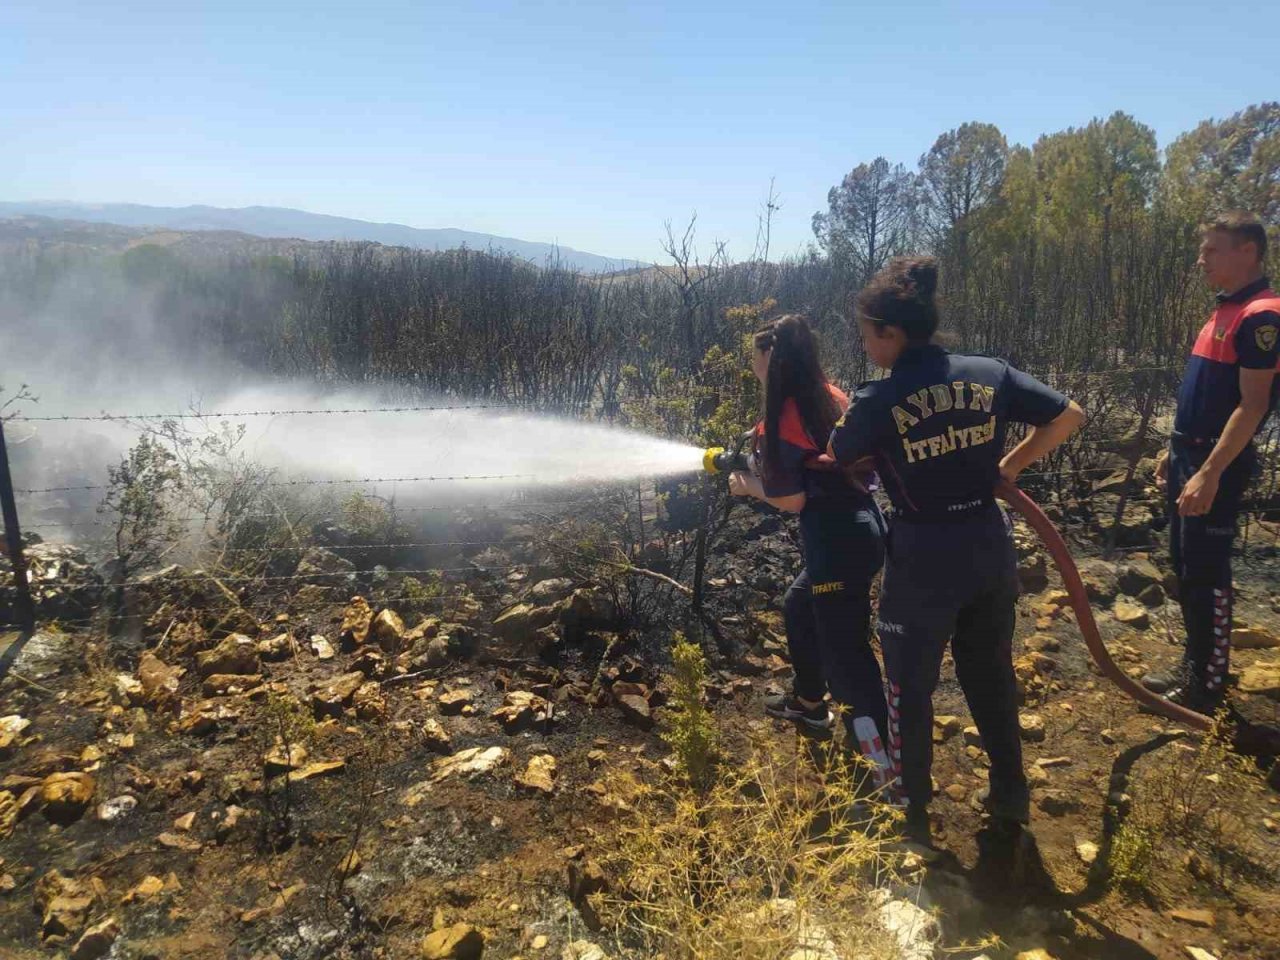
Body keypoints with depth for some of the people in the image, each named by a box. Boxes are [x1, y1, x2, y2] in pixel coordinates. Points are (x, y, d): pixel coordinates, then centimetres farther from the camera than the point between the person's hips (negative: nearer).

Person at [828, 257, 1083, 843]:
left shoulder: (878, 401, -15)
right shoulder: (989, 374, -2)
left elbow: (830, 463, -2)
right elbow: (1068, 416, 5)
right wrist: (1008, 467, 9)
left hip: (924, 559, -5)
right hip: (990, 547, 5)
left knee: (910, 686, 13)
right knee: (991, 673, 23)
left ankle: (912, 810, 28)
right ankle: (1010, 793, 38)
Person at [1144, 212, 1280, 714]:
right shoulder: (1226, 311, 14)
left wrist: (1210, 473, -25)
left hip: (1217, 464, -10)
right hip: (1190, 455, 10)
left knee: (1207, 573, -1)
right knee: (1184, 566, 15)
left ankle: (1207, 686, 11)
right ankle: (1193, 667, 28)